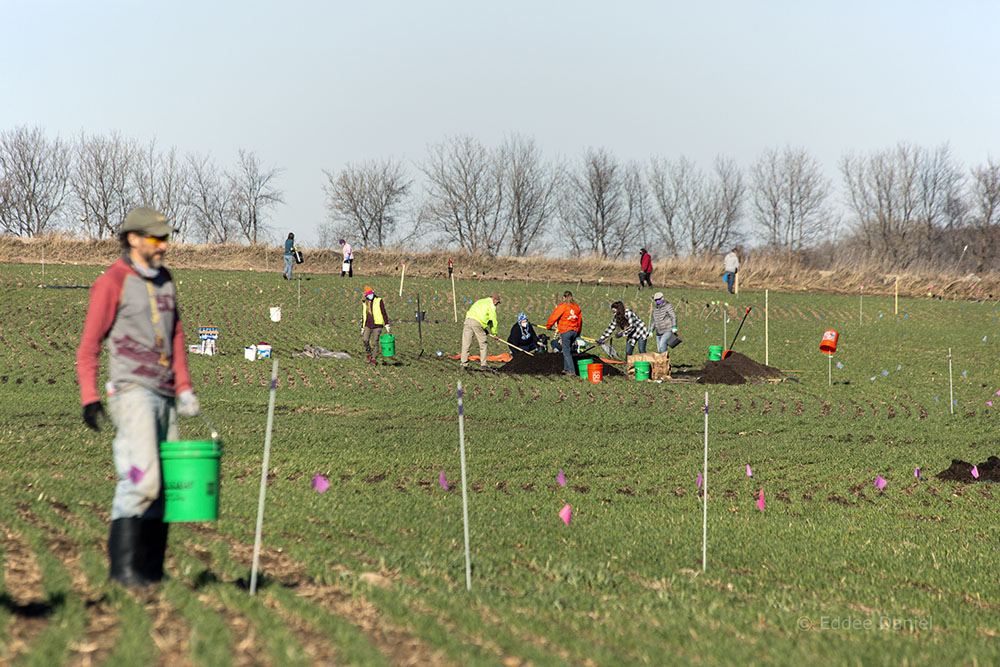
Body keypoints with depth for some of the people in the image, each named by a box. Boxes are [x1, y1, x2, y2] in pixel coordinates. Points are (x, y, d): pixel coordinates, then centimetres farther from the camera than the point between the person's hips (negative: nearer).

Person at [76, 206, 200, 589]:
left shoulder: (165, 283, 19)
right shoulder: (112, 283, -3)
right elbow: (89, 345, -3)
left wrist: (184, 388, 15)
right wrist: (89, 398, -10)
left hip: (164, 395, 7)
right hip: (132, 391, -7)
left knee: (165, 485, 3)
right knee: (142, 476, -18)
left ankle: (151, 568, 7)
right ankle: (122, 566, -18)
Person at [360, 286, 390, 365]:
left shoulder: (379, 301, 0)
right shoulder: (364, 303, 12)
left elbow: (384, 313, 0)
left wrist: (386, 325, -4)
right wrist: (362, 328, 18)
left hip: (377, 326, -3)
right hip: (368, 325, 3)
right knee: (365, 339, -15)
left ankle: (374, 359, 10)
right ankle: (368, 353, 8)